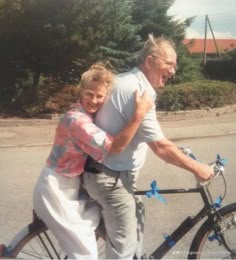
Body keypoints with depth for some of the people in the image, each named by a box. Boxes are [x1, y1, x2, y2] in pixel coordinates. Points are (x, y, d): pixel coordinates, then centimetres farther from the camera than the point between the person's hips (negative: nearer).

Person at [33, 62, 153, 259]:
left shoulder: (90, 115, 5)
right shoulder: (77, 119, -27)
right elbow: (115, 146, -34)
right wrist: (139, 113, -38)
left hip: (69, 185, 9)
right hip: (56, 189, -9)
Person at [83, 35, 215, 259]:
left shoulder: (126, 82, 8)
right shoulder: (136, 91, -24)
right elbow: (161, 147, -24)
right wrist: (196, 168, -13)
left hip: (111, 172, 10)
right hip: (110, 178, -10)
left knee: (135, 223, 24)